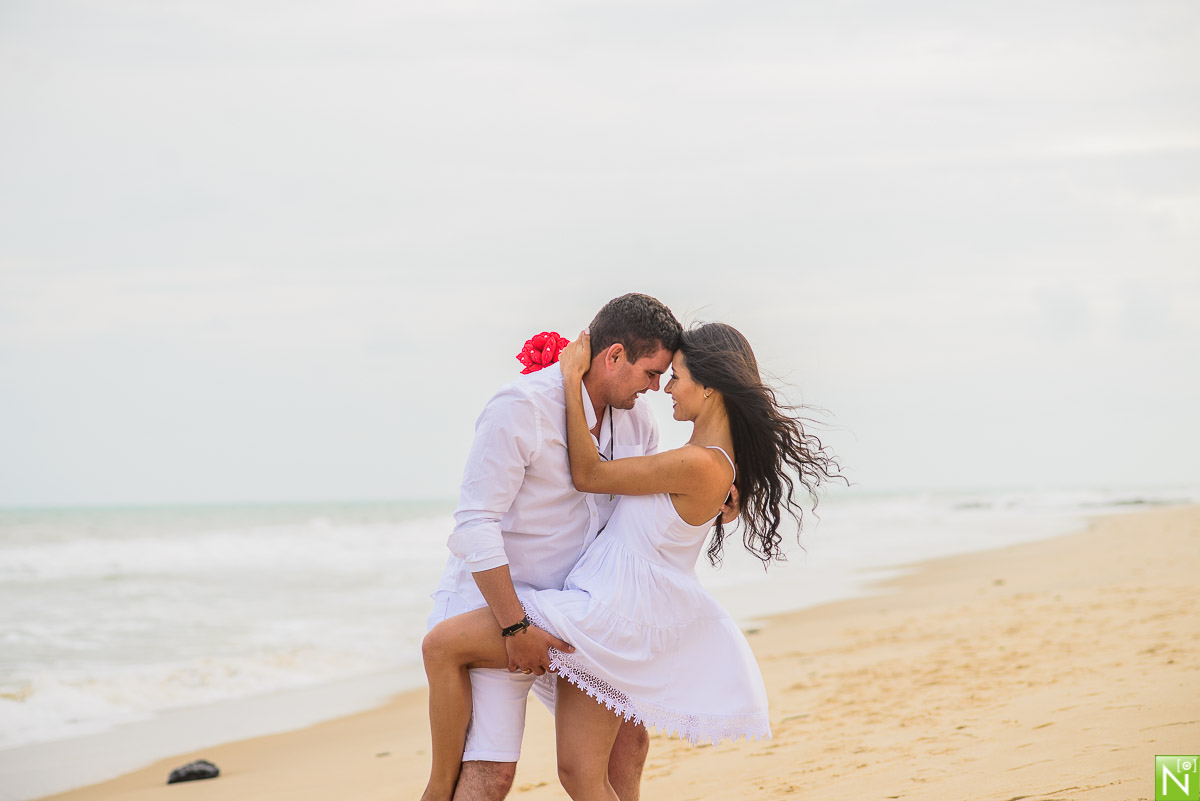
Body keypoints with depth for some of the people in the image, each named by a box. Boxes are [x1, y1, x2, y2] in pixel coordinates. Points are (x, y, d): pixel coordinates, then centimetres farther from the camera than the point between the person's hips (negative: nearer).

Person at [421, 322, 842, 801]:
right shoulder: (719, 456, 8)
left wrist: (573, 381, -7)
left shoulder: (700, 465, -22)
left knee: (442, 645, -6)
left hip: (611, 613, -10)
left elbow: (588, 476, -11)